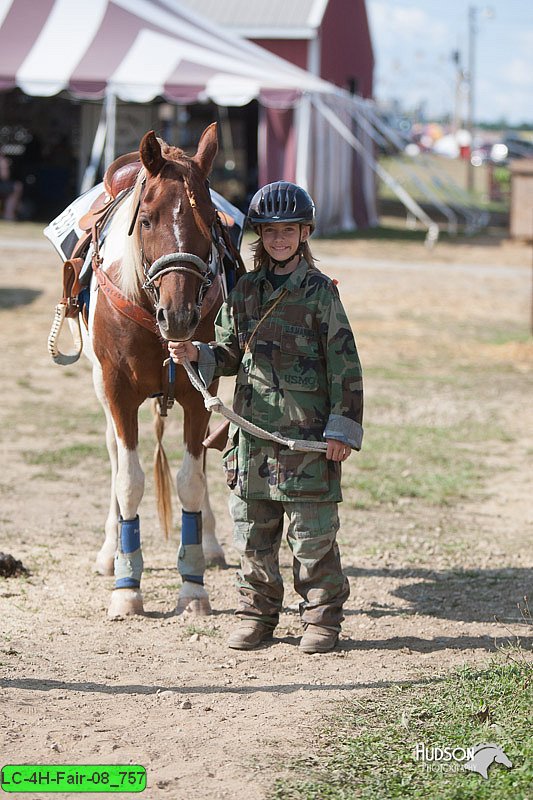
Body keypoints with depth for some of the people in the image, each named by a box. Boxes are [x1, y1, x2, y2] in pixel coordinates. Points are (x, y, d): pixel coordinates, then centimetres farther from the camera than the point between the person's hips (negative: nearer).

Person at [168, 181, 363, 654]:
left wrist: (342, 428, -9)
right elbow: (228, 355, 17)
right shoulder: (245, 291, 9)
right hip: (253, 428, 5)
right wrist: (196, 355, -4)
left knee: (312, 533, 0)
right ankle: (257, 613, 20)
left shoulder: (320, 292, -4)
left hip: (308, 432, -4)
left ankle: (322, 617, 10)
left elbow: (344, 365, -4)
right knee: (253, 529, 9)